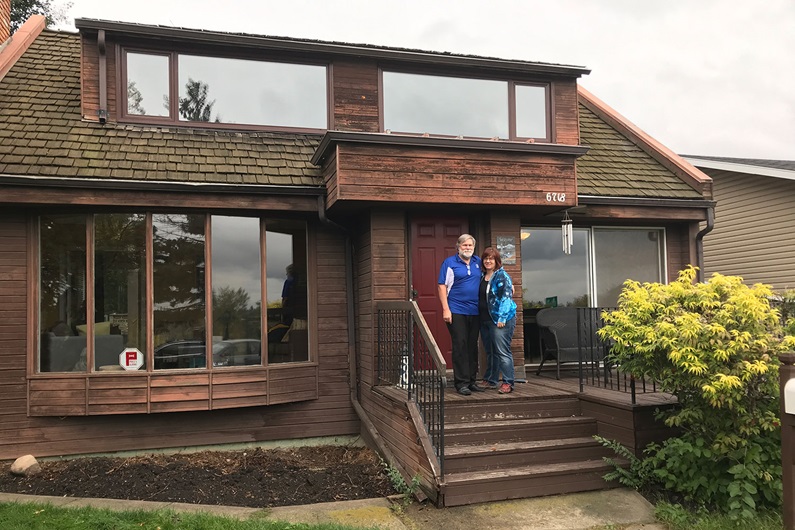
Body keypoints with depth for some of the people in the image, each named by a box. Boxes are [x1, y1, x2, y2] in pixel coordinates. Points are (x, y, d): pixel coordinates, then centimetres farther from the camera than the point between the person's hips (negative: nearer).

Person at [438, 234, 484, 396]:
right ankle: (461, 383, 1)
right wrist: (445, 309, -14)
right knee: (460, 346, -5)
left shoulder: (478, 262, 13)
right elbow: (442, 286, -6)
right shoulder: (449, 262, -2)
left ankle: (472, 381, 18)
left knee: (472, 346, 10)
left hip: (475, 311, 5)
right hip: (456, 311, -5)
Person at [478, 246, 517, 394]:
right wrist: (479, 317, 15)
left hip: (500, 320, -8)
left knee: (502, 352, -7)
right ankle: (490, 380, 24)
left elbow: (506, 297, -15)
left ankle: (508, 383, -2)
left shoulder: (502, 276, -9)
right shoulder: (482, 276, 14)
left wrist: (502, 318, -20)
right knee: (490, 352, 15)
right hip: (484, 320, 8)